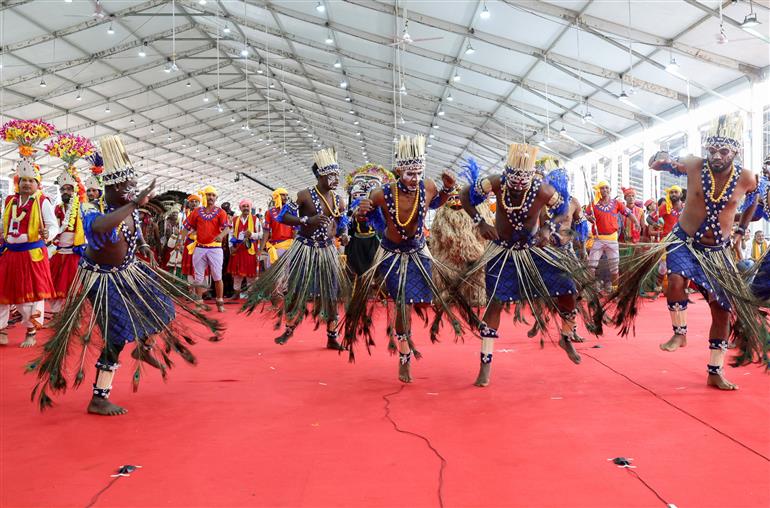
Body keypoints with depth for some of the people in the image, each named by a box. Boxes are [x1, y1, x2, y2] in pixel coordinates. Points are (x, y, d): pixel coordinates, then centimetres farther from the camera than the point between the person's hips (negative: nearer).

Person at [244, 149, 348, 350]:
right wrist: (308, 220, -24)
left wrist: (343, 235, -7)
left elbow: (342, 223, 16)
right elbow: (283, 217, -13)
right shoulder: (305, 196, -10)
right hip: (305, 249, -4)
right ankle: (289, 329, 23)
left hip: (327, 251, 4)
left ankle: (332, 337, 20)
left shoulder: (338, 200, 5)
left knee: (332, 293, 6)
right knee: (294, 289, -1)